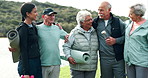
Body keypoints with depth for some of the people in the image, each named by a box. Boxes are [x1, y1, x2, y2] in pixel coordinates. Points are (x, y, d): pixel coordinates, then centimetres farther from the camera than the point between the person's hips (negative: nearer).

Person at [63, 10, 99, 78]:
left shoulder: (94, 32, 9)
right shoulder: (74, 33, -4)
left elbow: (97, 47, 21)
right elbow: (66, 46, -3)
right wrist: (68, 57, -15)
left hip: (92, 68, 4)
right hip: (77, 67, -4)